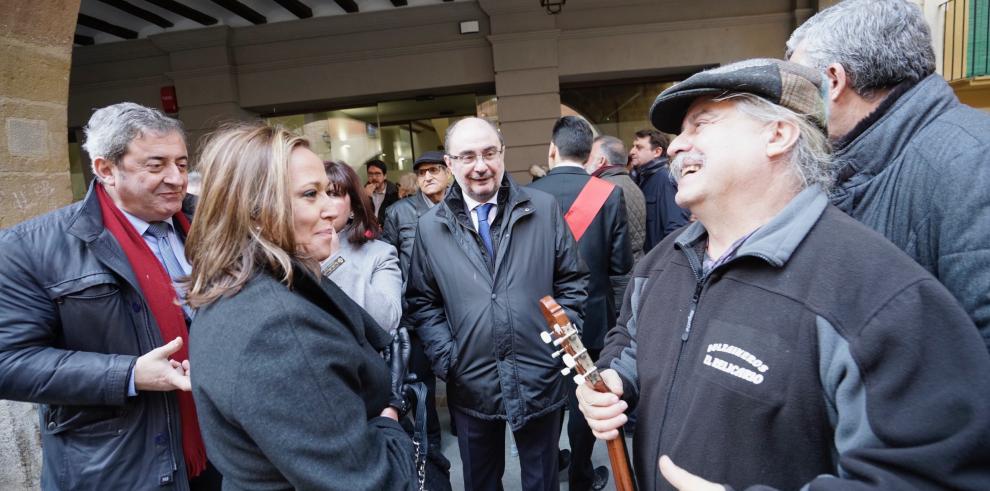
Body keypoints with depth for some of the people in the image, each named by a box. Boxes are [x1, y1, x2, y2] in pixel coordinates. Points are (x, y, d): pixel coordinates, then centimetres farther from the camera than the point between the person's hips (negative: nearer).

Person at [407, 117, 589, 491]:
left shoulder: (544, 208, -4)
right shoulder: (430, 226, -2)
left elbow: (572, 281, 2)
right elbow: (422, 302, 3)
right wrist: (446, 359, -6)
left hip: (539, 379, 0)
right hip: (471, 385, 1)